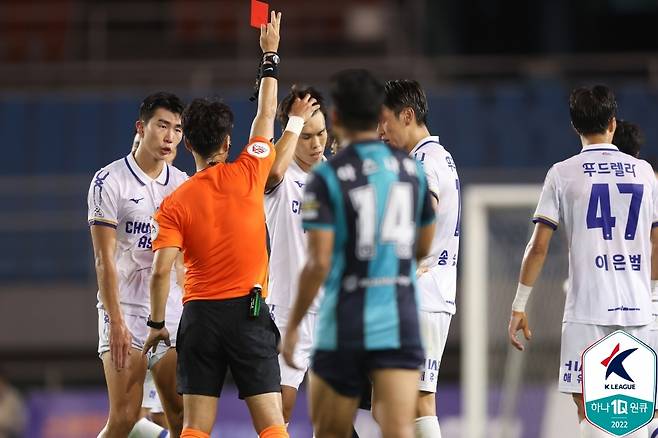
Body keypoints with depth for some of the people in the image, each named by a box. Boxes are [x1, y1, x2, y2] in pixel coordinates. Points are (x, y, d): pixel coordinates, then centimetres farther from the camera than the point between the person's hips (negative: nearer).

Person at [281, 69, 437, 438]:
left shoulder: (327, 177, -7)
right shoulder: (412, 169, 7)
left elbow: (319, 262, -12)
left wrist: (293, 326, -3)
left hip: (345, 325, -3)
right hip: (401, 324, 3)